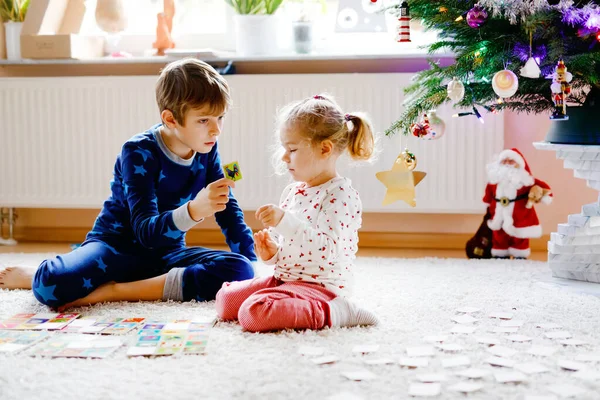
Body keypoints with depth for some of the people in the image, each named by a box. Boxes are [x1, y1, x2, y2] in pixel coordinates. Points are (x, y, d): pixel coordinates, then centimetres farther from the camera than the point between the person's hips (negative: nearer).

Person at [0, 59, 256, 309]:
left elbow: (228, 210, 6)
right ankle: (36, 277, 5)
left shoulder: (207, 149, -3)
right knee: (52, 286, -37)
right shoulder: (139, 152, -19)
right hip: (119, 248, -5)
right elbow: (146, 231, -28)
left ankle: (115, 290, -23)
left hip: (166, 254, 5)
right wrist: (194, 211, -47)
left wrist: (252, 262, -5)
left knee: (238, 271, -28)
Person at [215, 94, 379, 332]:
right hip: (283, 277, 9)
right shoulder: (291, 191, 11)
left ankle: (330, 313, -14)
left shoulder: (341, 196, -16)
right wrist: (272, 252, -1)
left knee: (253, 313, -29)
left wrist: (284, 220, -35)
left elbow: (326, 249, -29)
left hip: (319, 285, -9)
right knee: (225, 299, 5)